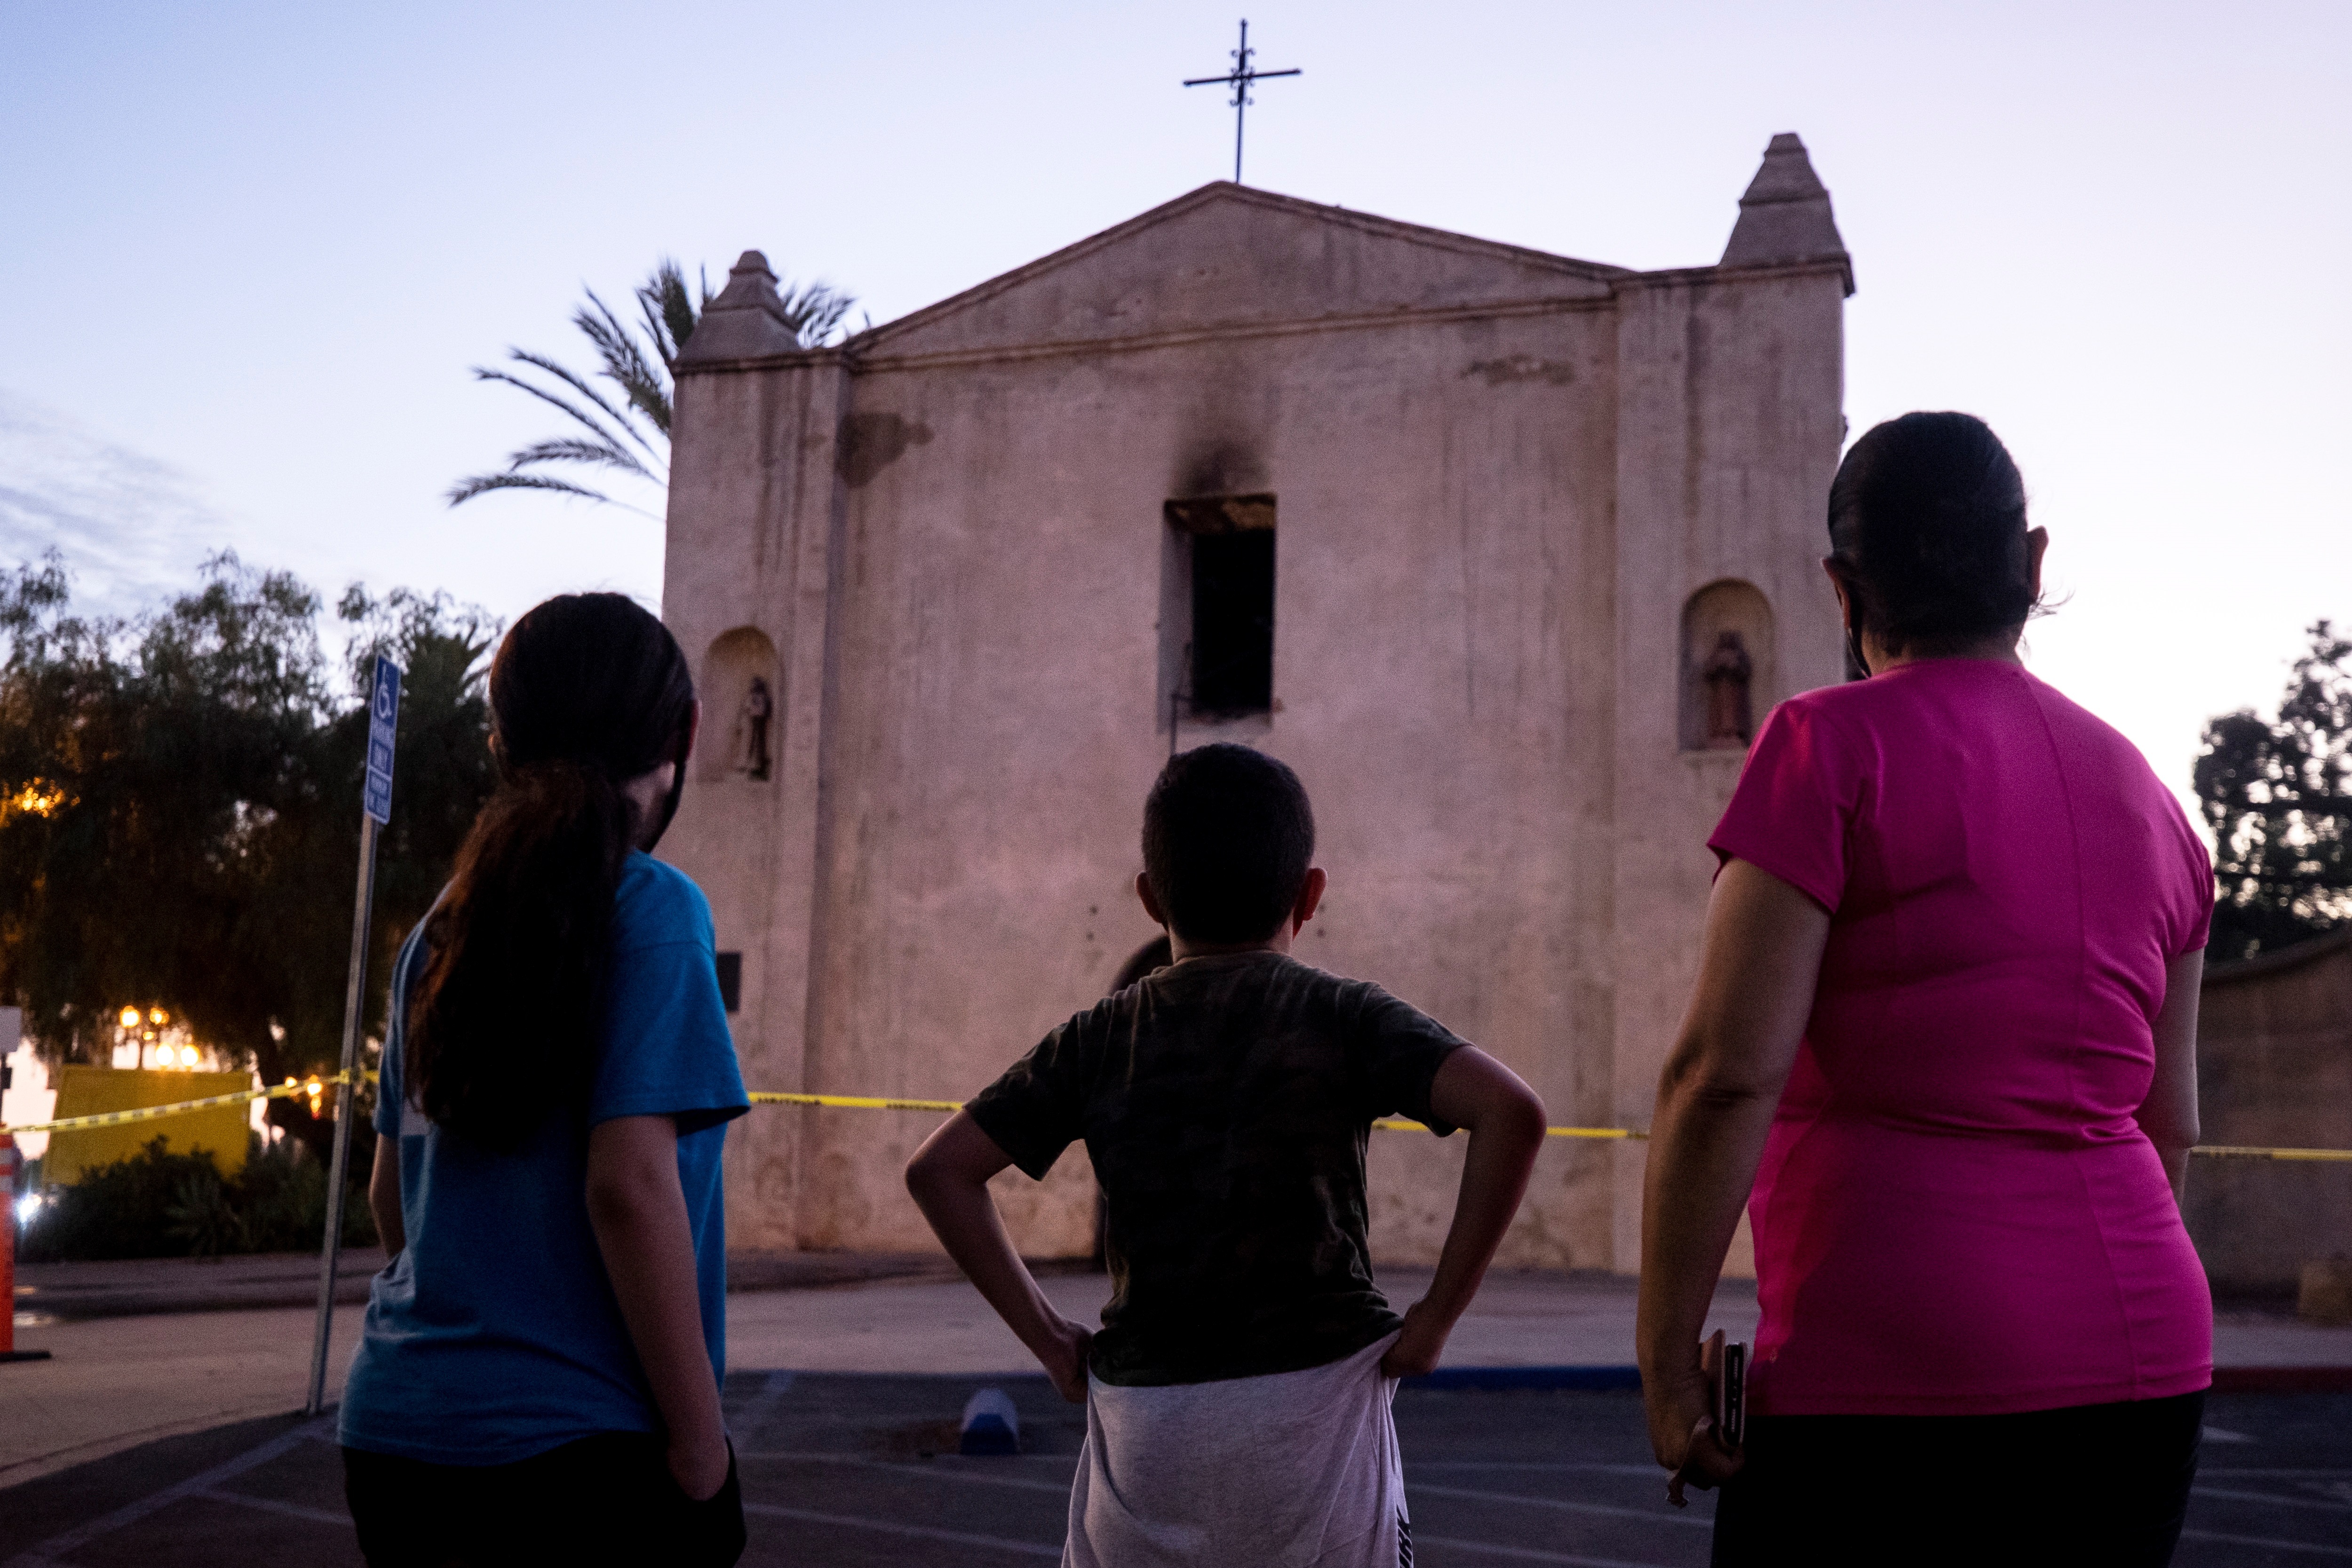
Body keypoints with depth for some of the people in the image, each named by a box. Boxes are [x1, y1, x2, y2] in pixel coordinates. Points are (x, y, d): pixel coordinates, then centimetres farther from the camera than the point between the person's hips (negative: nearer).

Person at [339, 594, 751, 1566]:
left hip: (395, 1428, 7)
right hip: (570, 1448, -6)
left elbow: (390, 1192, 14)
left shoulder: (442, 927, 8)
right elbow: (629, 1186, -19)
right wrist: (699, 1444, -12)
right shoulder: (650, 909, -12)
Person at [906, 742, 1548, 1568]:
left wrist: (1047, 1337, 6)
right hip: (1312, 1401, -2)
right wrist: (1436, 1316, -9)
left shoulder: (1097, 1041, 6)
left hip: (1141, 1418, 3)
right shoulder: (1341, 1017, -2)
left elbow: (939, 1169, 3)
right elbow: (1511, 1111, -16)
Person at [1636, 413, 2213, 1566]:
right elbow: (2168, 1119, 18)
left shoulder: (1833, 746, -7)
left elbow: (1728, 1072, -15)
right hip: (2143, 1365, 7)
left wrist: (1666, 1351, -8)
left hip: (1895, 1378, -7)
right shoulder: (2143, 795, 13)